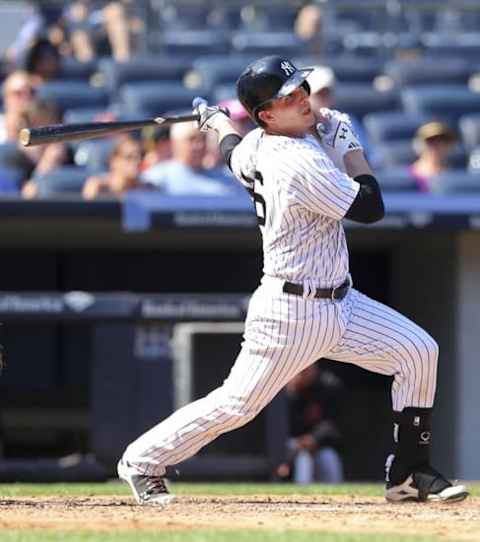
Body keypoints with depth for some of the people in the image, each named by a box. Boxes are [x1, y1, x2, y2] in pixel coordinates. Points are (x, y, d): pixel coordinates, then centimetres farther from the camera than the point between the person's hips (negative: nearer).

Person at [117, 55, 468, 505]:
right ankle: (143, 460, 15)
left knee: (418, 351, 3)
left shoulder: (257, 146, 3)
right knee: (238, 404, -3)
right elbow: (370, 208, -19)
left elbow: (235, 154, 27)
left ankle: (408, 473, 8)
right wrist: (349, 142, -8)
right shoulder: (302, 164, -25)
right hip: (290, 312, -10)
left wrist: (214, 119, 47)